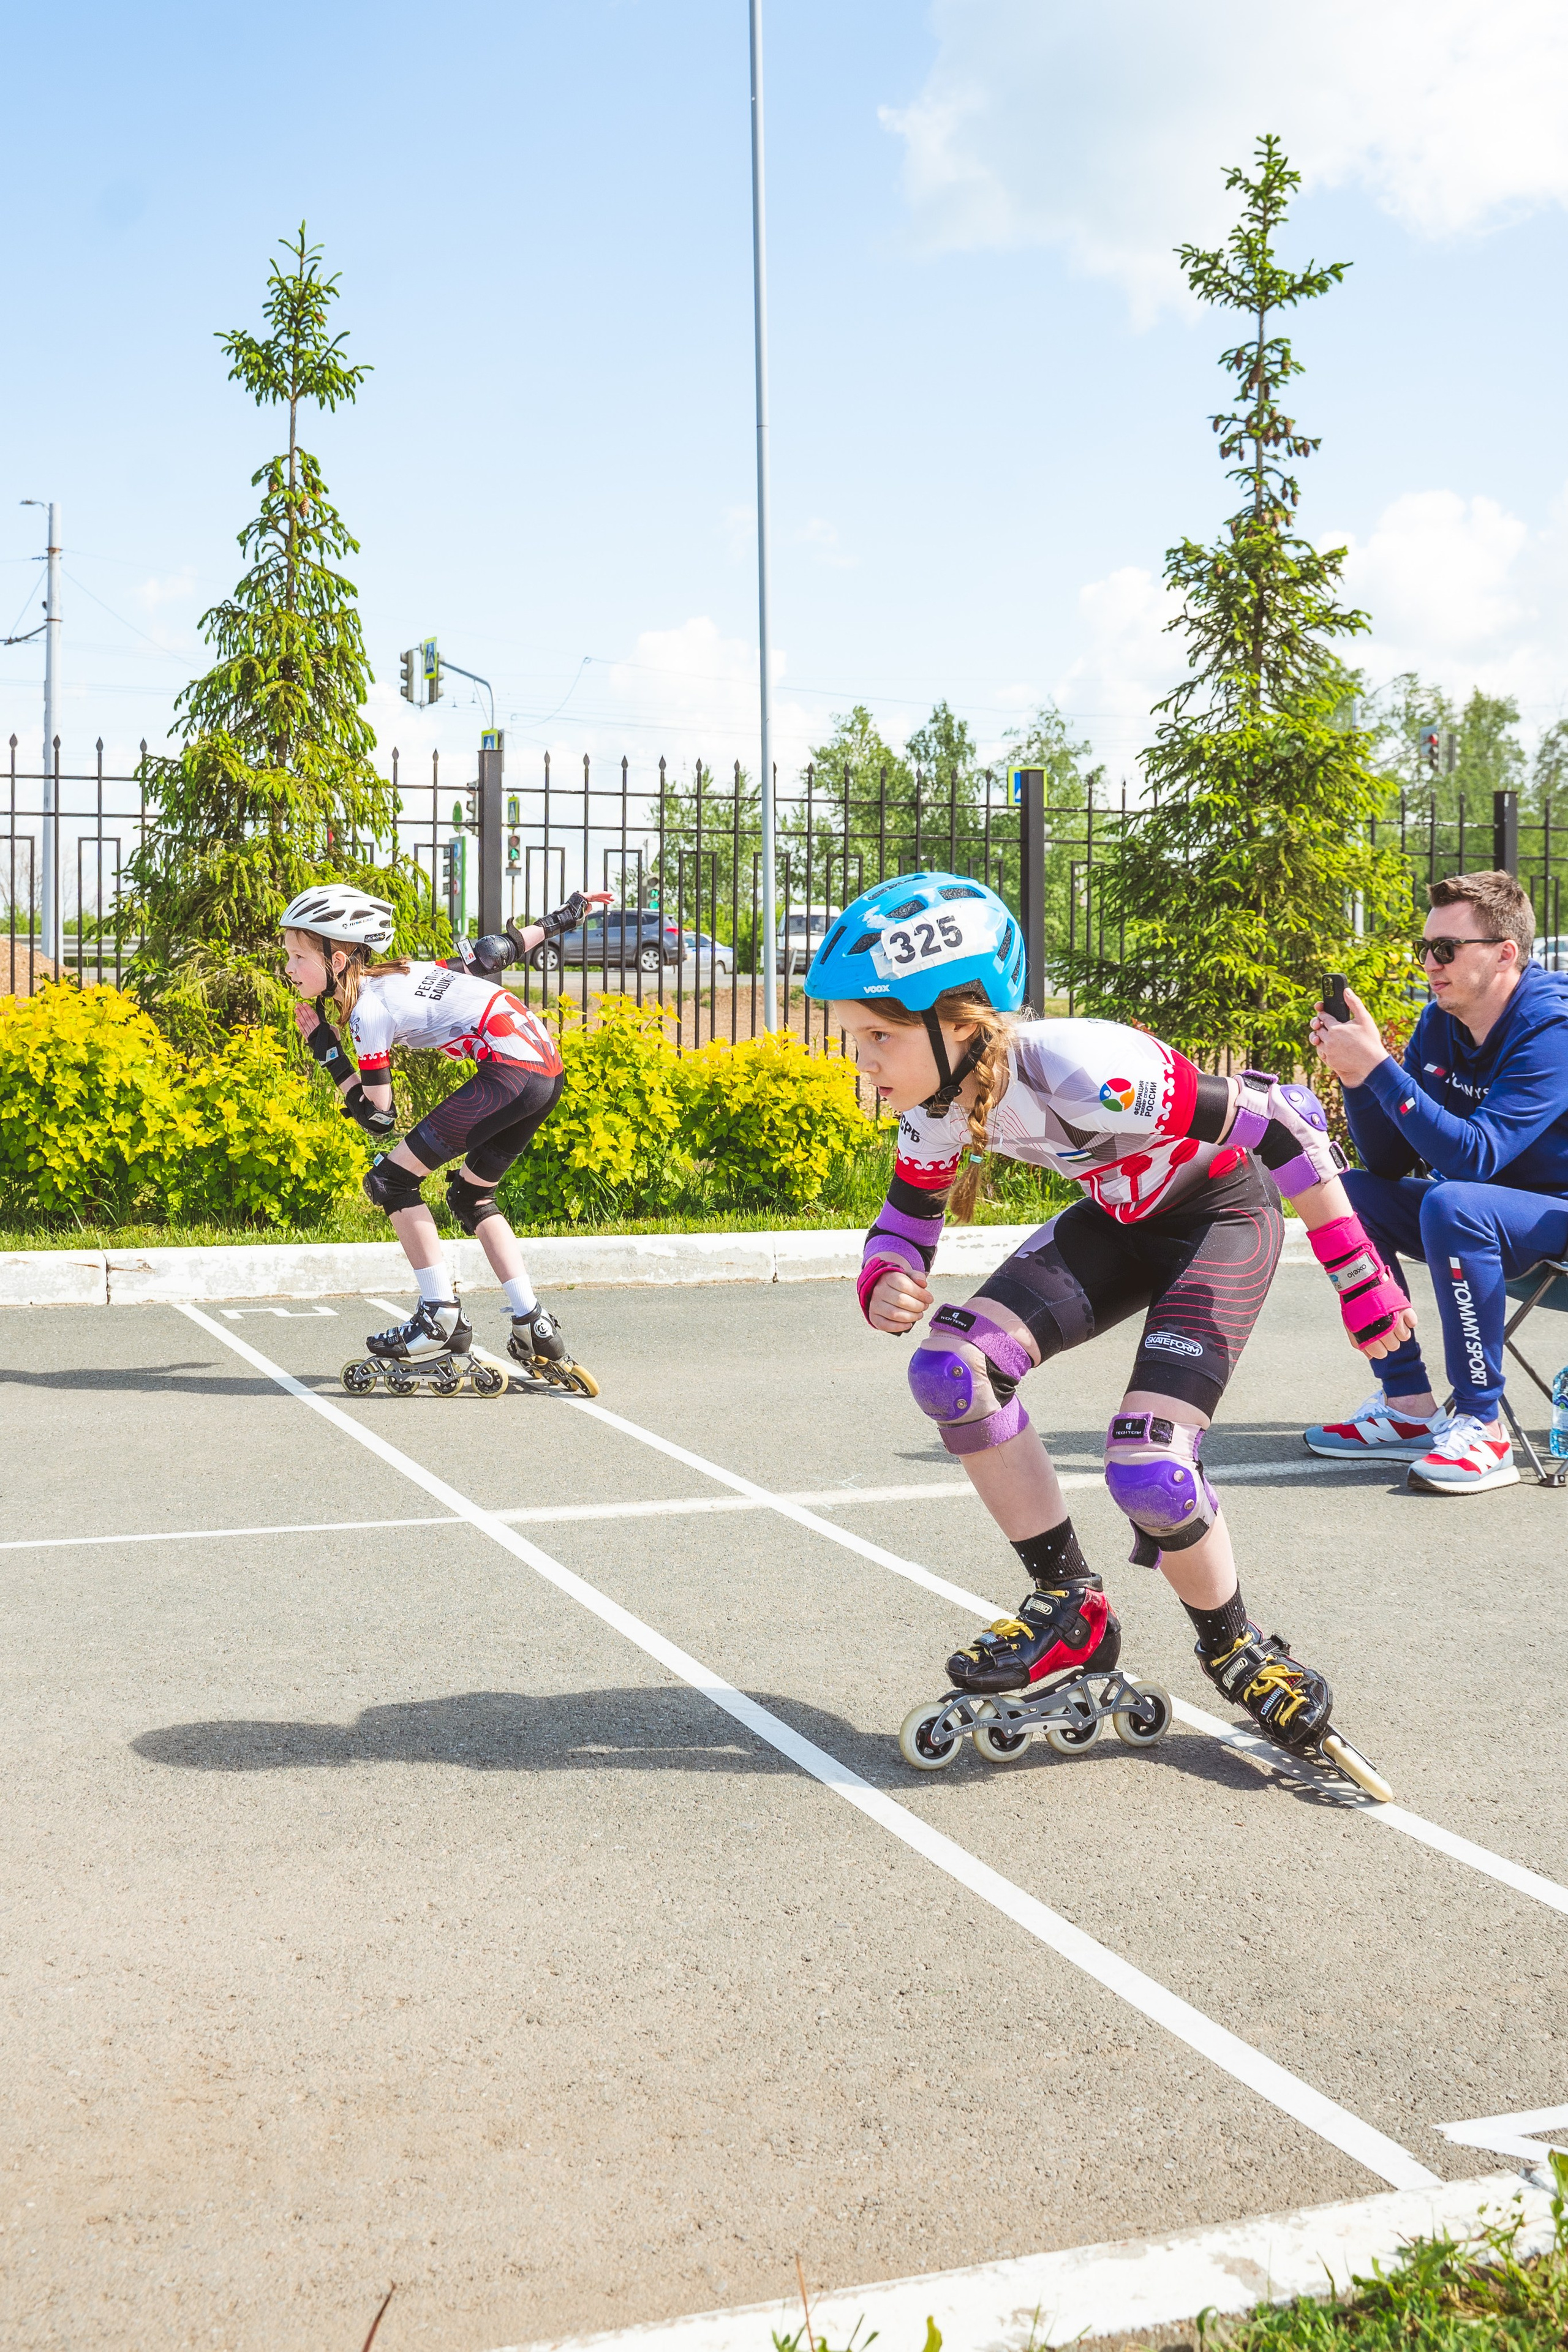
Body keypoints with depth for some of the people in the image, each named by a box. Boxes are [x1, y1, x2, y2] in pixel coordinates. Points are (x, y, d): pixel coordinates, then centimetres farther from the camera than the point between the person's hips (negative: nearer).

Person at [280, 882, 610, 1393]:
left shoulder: (369, 1012, -7)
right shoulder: (400, 974, 16)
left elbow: (377, 1120, -3)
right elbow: (491, 953, 22)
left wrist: (325, 1050, 3)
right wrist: (562, 919, 33)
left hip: (511, 1072, -10)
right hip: (548, 1067, 10)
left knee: (391, 1179, -3)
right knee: (470, 1195, 22)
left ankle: (442, 1320, 0)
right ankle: (537, 1333, 18)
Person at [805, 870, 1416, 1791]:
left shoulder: (1083, 1070, -37)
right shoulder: (938, 1102, -14)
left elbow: (1282, 1121, -29)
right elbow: (903, 1228, 0)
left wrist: (1361, 1277, -23)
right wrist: (888, 1287, -25)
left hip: (1224, 1215, -7)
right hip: (1120, 1221, 7)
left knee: (1146, 1466, -22)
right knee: (951, 1368, -14)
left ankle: (1237, 1651, 9)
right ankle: (1071, 1607, 3)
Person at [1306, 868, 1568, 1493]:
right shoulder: (1440, 1024, 0)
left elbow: (1472, 1156, -33)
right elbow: (1389, 1162, -1)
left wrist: (1379, 1066, -34)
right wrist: (1355, 1074, -17)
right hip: (1491, 1209, 8)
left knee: (1452, 1204, -33)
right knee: (1352, 1193, -4)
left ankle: (1481, 1427, -24)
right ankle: (1409, 1407, -4)